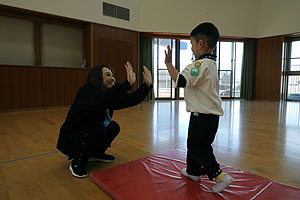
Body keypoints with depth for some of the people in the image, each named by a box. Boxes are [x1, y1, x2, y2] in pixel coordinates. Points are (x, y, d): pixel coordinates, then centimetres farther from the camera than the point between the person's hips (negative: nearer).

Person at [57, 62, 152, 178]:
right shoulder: (86, 93, -28)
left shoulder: (110, 96, -4)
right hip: (69, 141, -8)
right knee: (100, 131, -28)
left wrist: (147, 84, -17)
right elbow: (101, 101, -51)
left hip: (86, 136, 8)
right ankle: (77, 163, -8)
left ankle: (96, 154, 16)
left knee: (114, 127, -4)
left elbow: (131, 100, -9)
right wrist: (127, 83, -56)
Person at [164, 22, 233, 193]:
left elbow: (181, 81, -26)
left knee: (198, 148, 1)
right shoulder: (211, 63, 14)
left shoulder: (201, 64, -20)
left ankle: (220, 176, 9)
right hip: (210, 113, 10)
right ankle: (193, 171, 37)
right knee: (193, 143, 21)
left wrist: (169, 63, -18)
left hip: (203, 115, -10)